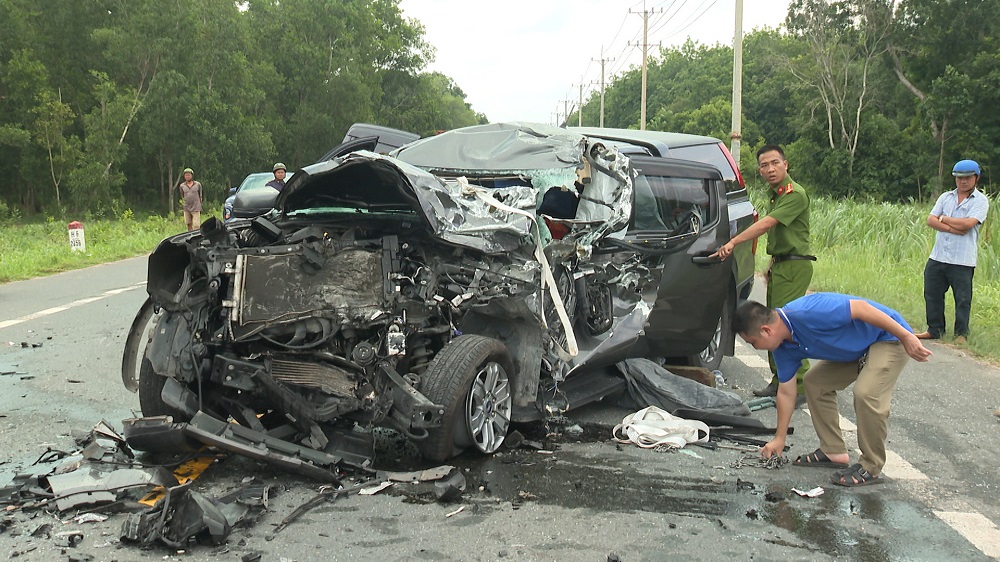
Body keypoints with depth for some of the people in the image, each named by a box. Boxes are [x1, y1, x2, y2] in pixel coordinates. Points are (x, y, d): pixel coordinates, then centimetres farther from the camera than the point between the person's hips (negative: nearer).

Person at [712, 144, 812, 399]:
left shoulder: (795, 194, -14)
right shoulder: (775, 194, 17)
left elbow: (766, 224, -25)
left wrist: (733, 242, -31)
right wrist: (774, 262, 17)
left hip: (794, 266, -10)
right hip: (781, 265, 10)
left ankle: (800, 383, -9)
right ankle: (779, 381, 17)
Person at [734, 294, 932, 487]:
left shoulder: (808, 312, -33)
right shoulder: (783, 348, -4)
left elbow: (860, 307, -31)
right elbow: (786, 392, 6)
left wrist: (906, 336, -25)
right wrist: (779, 439, 12)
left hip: (890, 336, -9)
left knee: (865, 393, -26)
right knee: (814, 382, 8)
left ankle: (871, 467, -9)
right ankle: (833, 451, 17)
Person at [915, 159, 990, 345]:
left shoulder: (980, 201, -1)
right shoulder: (946, 197, 14)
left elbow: (967, 224, -16)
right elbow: (931, 220, 2)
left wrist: (943, 219, -2)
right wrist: (952, 228, -12)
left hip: (962, 261, -5)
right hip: (937, 257, 5)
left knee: (962, 299, 0)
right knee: (932, 294, 10)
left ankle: (961, 334, 12)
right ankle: (935, 330, 23)